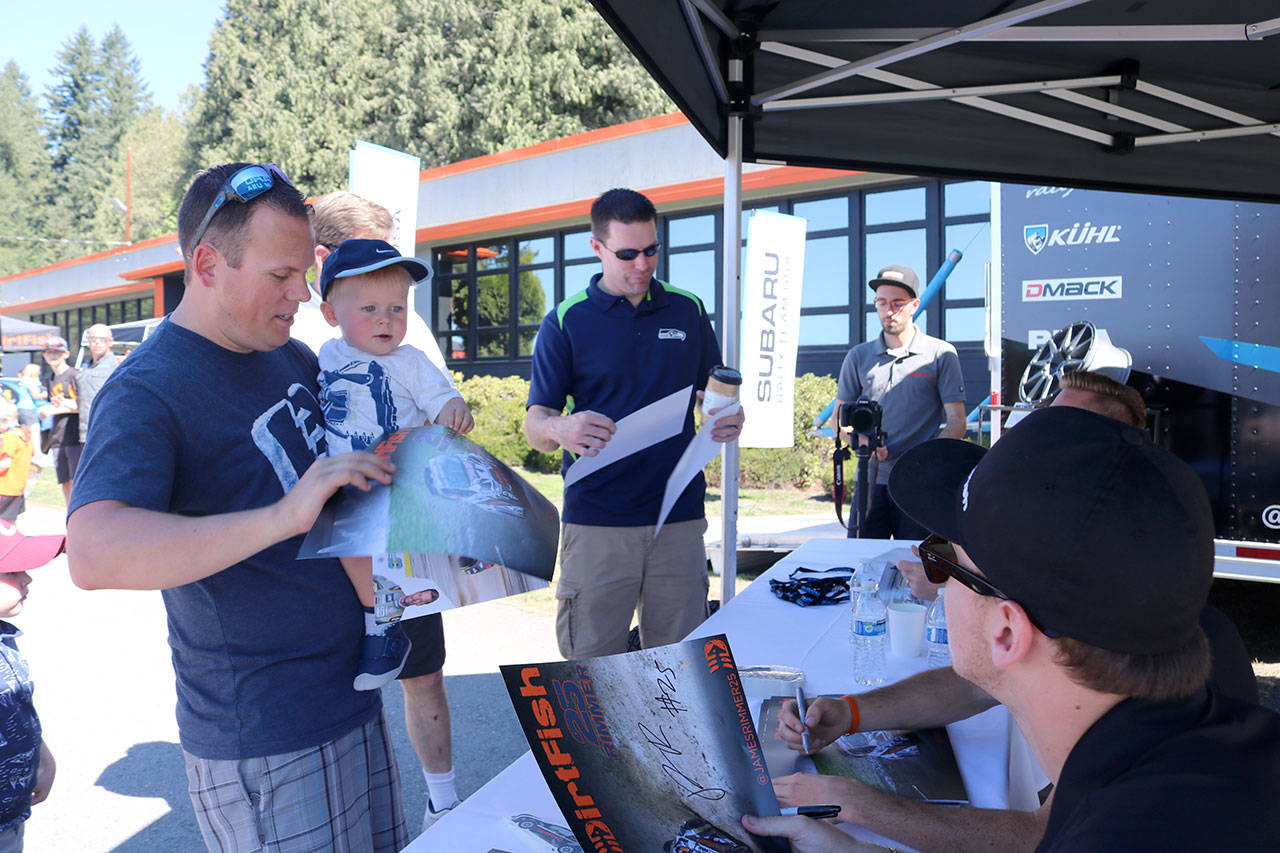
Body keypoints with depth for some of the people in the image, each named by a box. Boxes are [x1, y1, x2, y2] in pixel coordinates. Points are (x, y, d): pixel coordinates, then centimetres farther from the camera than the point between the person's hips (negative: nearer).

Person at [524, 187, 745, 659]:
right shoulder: (565, 321, 2)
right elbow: (535, 424, 0)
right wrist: (561, 430, -25)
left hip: (680, 517, 2)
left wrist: (730, 416, -6)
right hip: (597, 522, -2)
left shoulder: (689, 311, 11)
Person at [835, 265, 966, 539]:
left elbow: (956, 423, 1)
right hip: (871, 478, 2)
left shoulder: (941, 355, 3)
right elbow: (839, 417, 16)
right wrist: (862, 440, -6)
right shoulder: (859, 357, 11)